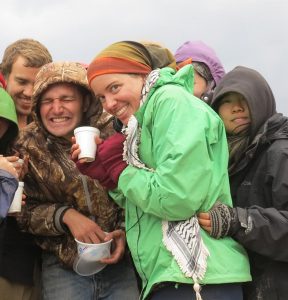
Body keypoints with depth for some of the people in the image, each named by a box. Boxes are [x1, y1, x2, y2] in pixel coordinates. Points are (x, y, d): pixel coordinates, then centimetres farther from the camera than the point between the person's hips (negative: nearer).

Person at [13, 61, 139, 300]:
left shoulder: (112, 132, -6)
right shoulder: (29, 147, -3)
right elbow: (26, 212, 0)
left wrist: (125, 231, -13)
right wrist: (65, 215, -17)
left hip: (119, 261, 0)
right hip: (63, 266, 0)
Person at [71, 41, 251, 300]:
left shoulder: (172, 100, -9)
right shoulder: (144, 121, 18)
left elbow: (177, 198, -21)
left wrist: (119, 170, -6)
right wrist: (101, 170, 5)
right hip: (166, 277, 9)